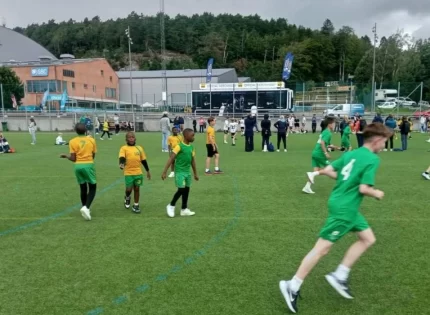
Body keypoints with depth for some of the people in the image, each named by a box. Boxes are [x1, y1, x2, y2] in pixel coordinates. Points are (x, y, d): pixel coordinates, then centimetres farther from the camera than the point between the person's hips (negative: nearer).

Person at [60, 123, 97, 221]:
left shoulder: (72, 141, 0)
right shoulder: (91, 140, 1)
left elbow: (73, 159, -2)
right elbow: (93, 156, 5)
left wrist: (65, 156, 16)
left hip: (78, 166, 2)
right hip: (89, 165, -2)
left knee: (83, 188, 16)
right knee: (92, 188, 7)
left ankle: (85, 208, 24)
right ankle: (86, 207, -13)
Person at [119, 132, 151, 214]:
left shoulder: (139, 148, 9)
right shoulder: (124, 148, -2)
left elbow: (143, 160, 15)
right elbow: (122, 157, -19)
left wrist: (148, 170, 17)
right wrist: (121, 164, -39)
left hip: (138, 173, 3)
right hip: (128, 173, -3)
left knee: (137, 189, 9)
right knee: (129, 189, -3)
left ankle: (136, 206, 22)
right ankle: (127, 198, 32)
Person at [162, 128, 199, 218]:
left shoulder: (191, 147, 7)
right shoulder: (179, 146, -14)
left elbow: (193, 161, 17)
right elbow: (171, 159, -16)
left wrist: (195, 173, 20)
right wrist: (164, 172, -19)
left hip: (187, 172, 7)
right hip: (179, 172, -7)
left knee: (187, 189, 9)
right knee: (181, 190, -10)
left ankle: (184, 210, 19)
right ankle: (171, 206, 11)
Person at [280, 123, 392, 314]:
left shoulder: (351, 153, 10)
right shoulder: (372, 159, -14)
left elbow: (328, 171, 9)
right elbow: (364, 189, -20)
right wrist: (377, 194, 0)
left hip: (348, 207, 9)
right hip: (344, 209, -9)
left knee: (368, 239, 17)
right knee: (322, 248, -3)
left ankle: (339, 276, 17)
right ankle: (292, 287, 5)